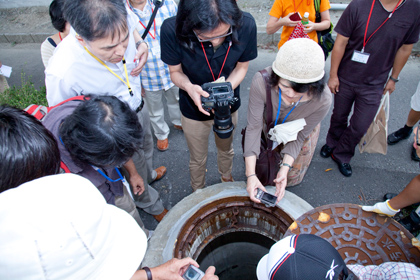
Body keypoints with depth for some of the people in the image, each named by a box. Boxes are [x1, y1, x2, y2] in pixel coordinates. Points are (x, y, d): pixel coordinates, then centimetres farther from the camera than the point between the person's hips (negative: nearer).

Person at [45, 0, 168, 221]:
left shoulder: (121, 21, -27)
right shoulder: (62, 74, -41)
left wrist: (140, 45, -19)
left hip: (138, 107, 5)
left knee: (146, 147, 34)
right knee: (136, 171, 21)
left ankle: (149, 174, 70)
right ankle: (150, 204, 56)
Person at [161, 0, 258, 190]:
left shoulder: (246, 25, -29)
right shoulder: (172, 30, -32)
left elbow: (242, 66, -11)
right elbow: (175, 71, -15)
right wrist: (189, 87, -38)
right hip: (194, 109, -1)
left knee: (226, 149, 29)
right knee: (198, 159, 21)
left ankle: (227, 178, 65)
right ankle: (198, 193, 55)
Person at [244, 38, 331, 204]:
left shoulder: (322, 100, -39)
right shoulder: (261, 81, -43)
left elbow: (299, 136, -24)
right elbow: (254, 127, -35)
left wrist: (285, 168, -35)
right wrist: (250, 174, -37)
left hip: (300, 130, 1)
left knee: (292, 177, 18)